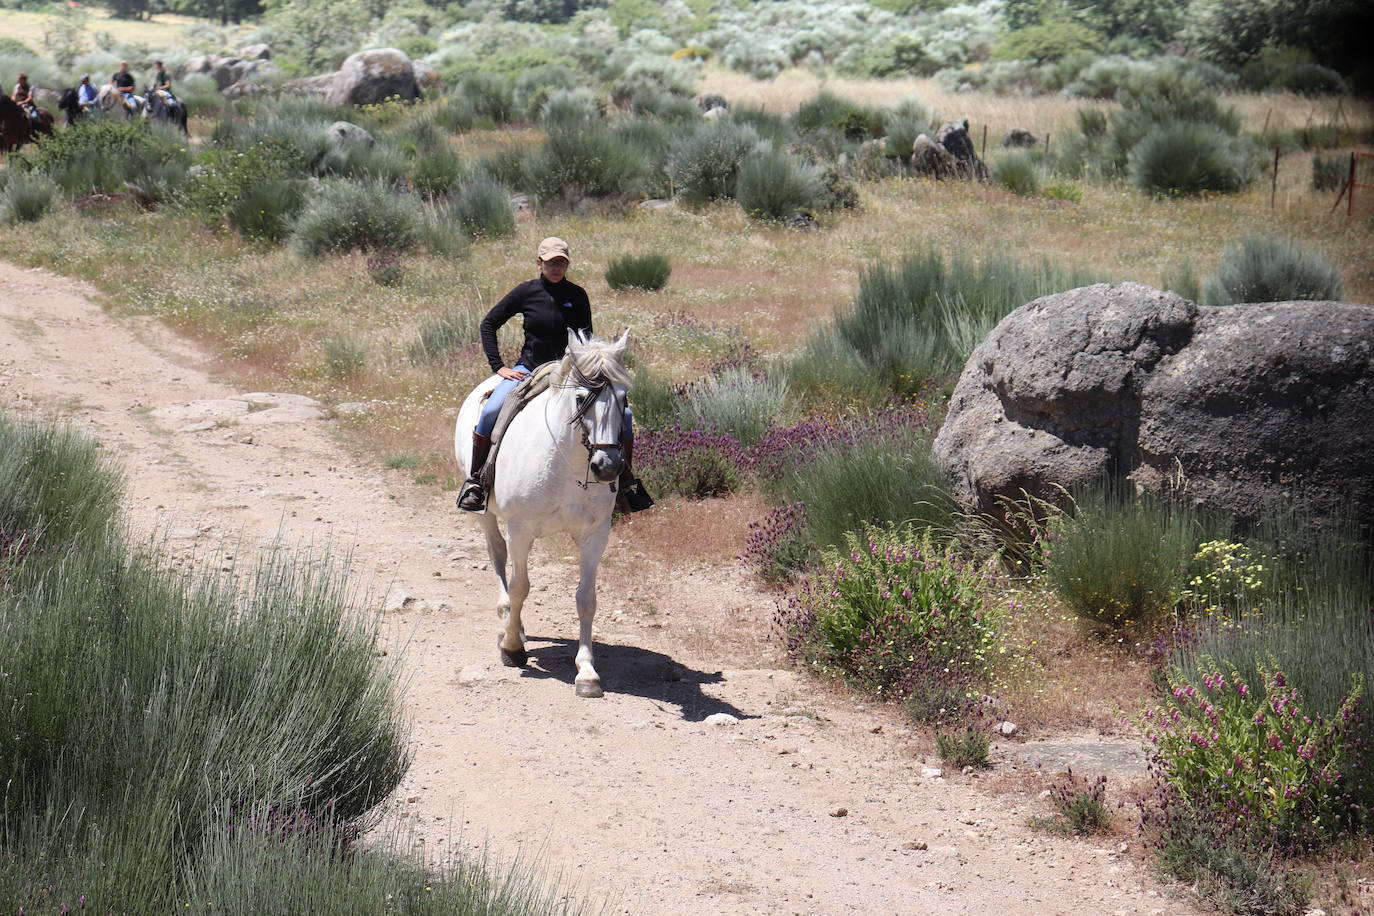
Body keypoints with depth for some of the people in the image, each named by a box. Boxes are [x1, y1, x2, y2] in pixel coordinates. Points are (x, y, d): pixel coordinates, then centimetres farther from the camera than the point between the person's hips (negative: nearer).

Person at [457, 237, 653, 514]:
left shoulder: (577, 295, 2)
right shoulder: (526, 292, -2)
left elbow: (586, 336, 7)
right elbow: (488, 325, 5)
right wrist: (498, 366, -4)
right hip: (528, 370, -2)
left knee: (622, 414, -15)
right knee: (491, 412, -29)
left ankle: (626, 480, 4)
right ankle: (475, 480, -11)